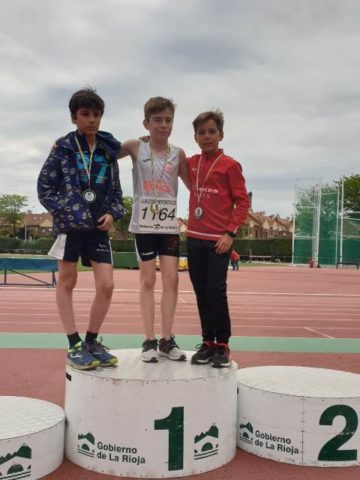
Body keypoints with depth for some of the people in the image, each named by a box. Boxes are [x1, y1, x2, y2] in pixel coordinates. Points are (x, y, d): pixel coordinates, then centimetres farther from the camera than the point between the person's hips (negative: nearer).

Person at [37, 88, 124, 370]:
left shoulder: (108, 150, 5)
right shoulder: (63, 148, -3)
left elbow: (116, 190, 11)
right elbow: (45, 187, -3)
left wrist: (112, 214, -6)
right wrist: (65, 212, -14)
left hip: (98, 227, 3)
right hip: (70, 225, -3)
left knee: (106, 285, -3)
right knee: (67, 282, 5)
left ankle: (92, 342, 14)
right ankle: (75, 346, 14)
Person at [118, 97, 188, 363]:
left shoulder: (178, 153, 5)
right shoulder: (135, 147, 1)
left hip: (169, 223, 2)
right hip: (144, 223, -2)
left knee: (171, 279, -1)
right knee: (148, 280, 2)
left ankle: (167, 339, 8)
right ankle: (150, 341, 7)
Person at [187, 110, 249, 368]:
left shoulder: (230, 165, -5)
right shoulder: (192, 163, 10)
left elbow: (242, 202, -7)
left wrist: (231, 233, -14)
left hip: (219, 239, -5)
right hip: (195, 238, 5)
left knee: (216, 292, -5)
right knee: (201, 293, 8)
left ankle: (223, 345, 6)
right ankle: (208, 342, 18)